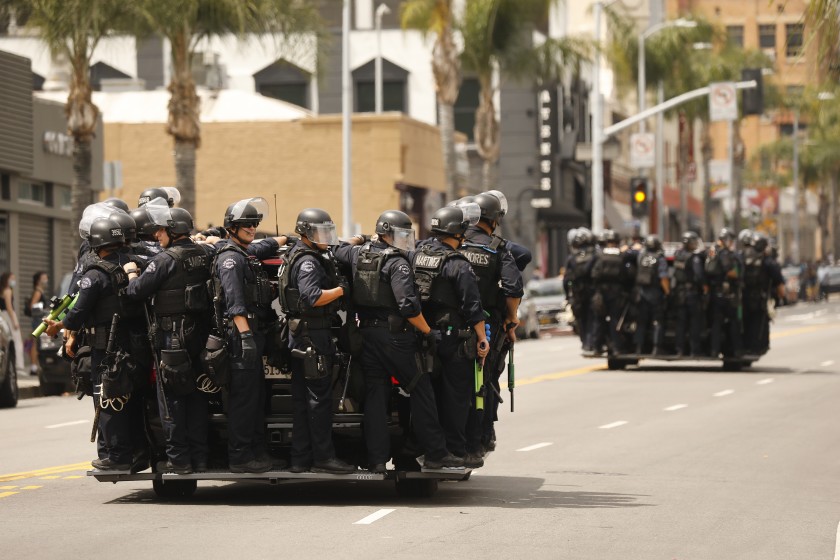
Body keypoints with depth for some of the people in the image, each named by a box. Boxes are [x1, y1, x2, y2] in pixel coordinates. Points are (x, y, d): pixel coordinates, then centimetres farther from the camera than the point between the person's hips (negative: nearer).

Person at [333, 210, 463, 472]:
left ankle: (376, 458, 5)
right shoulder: (397, 263, -13)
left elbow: (339, 252, 30)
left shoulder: (359, 254, 8)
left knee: (374, 396, 8)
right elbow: (408, 305, -21)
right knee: (421, 391, 1)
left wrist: (359, 241, 43)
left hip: (367, 333, 7)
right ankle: (435, 453, 1)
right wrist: (429, 332, -12)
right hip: (394, 335, -7)